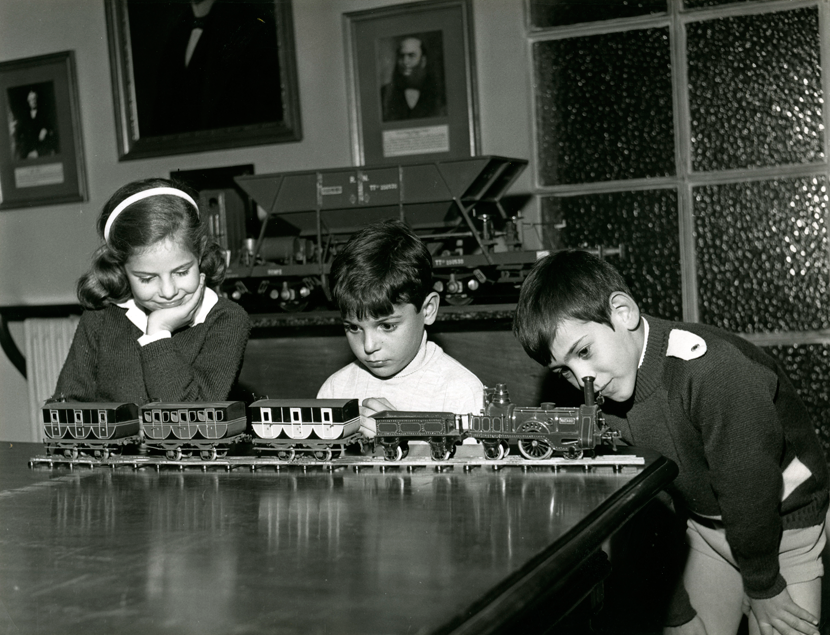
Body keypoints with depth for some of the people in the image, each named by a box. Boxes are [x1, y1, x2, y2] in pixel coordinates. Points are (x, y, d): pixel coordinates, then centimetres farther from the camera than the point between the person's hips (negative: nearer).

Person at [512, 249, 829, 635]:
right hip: (705, 527, 5)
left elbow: (749, 488, -25)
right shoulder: (607, 399, -10)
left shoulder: (714, 370, -33)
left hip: (786, 526, -5)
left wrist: (763, 588, -12)